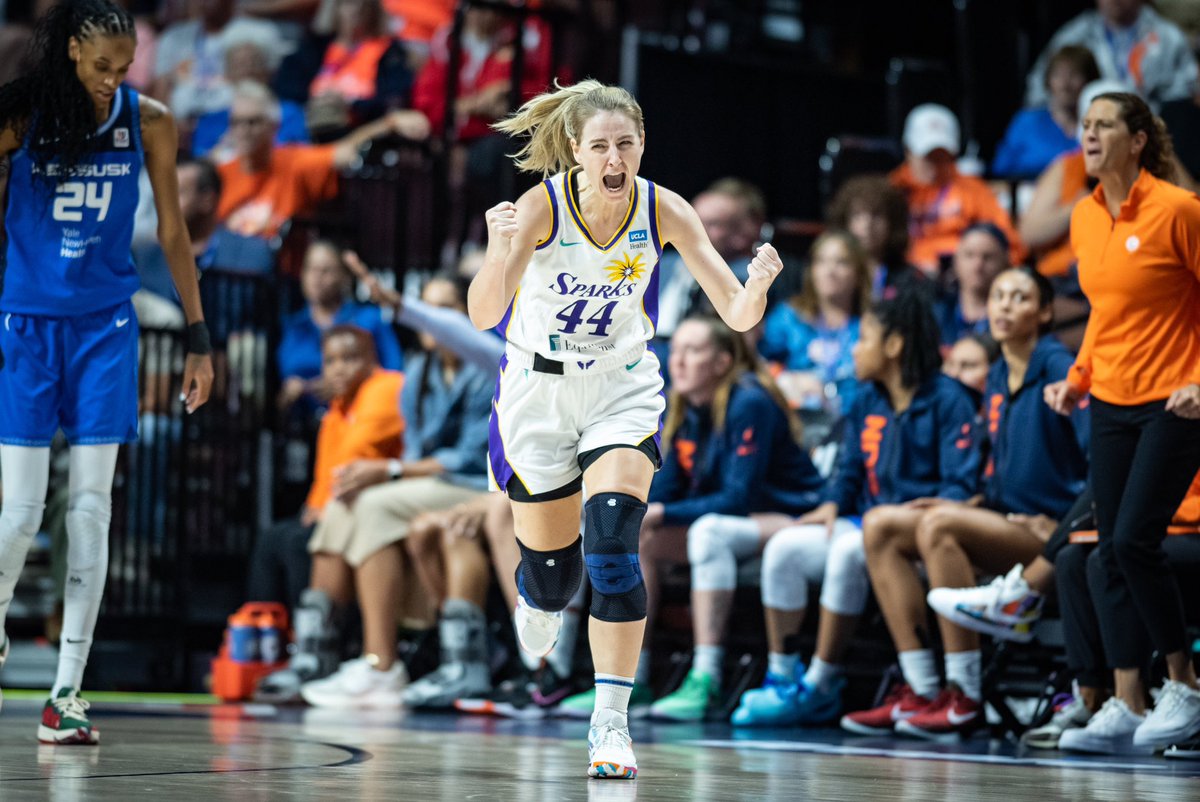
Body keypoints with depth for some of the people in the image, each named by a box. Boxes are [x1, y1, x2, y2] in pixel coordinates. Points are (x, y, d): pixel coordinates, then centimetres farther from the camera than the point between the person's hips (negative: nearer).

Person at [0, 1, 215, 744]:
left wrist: (200, 338, 8)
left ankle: (68, 691, 0)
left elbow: (173, 232, 7)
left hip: (106, 326, 2)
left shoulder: (149, 122, -2)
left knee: (92, 502, -3)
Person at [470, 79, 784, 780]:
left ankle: (611, 722, -15)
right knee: (551, 572, 8)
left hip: (623, 387, 0)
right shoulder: (541, 205, -22)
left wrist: (758, 286, -40)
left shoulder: (664, 211, -16)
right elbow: (484, 315, -32)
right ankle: (539, 605, 48)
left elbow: (736, 314, -17)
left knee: (613, 544, -21)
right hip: (538, 387, 0)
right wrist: (500, 253, -52)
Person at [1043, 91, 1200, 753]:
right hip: (1111, 403, 7)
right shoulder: (1084, 218, 8)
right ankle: (1126, 703, 7)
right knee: (1112, 550, 3)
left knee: (1135, 540, -14)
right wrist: (1078, 377, 9)